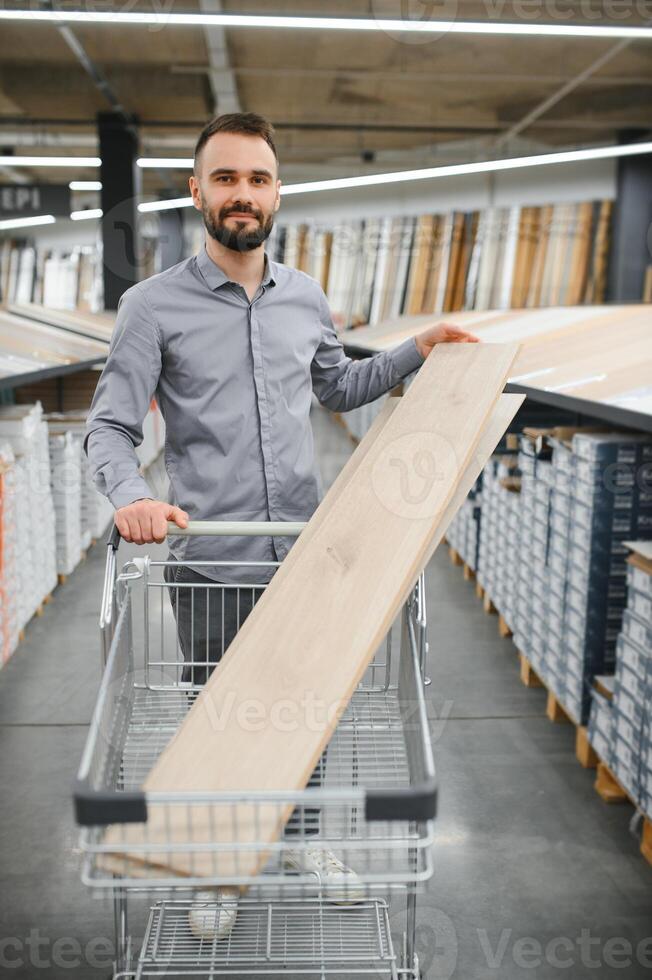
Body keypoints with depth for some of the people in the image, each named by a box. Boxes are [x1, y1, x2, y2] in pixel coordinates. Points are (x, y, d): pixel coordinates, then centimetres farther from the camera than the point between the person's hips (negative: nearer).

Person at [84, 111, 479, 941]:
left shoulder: (306, 298, 7)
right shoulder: (153, 305, -7)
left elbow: (338, 388, 22)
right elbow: (109, 426, -11)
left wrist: (417, 350, 11)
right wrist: (129, 496, -31)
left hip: (304, 553, 4)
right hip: (207, 562, -3)